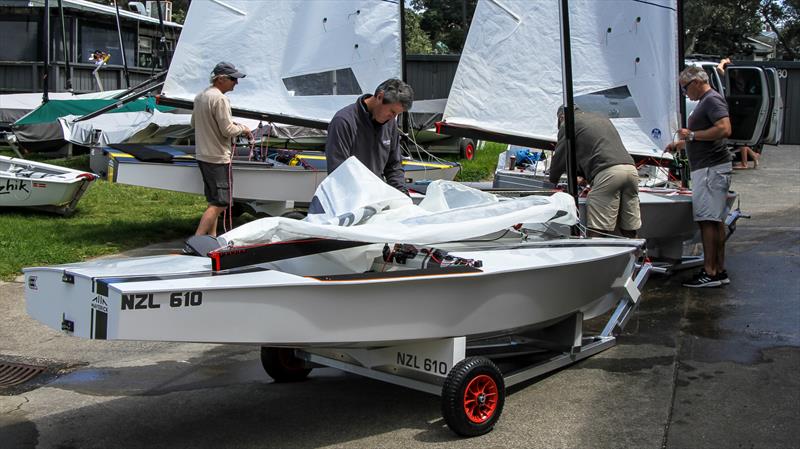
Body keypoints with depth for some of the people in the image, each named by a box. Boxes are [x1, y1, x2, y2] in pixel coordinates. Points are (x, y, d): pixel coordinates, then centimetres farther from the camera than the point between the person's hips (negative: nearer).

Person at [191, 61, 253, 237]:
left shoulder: (200, 96, 11)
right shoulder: (220, 99, -18)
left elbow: (194, 123, 21)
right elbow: (228, 130, -19)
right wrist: (243, 129, -1)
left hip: (202, 156, 10)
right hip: (218, 158, -10)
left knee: (214, 201, 18)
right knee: (220, 204, -7)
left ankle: (212, 237, 22)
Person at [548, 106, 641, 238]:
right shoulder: (602, 118, 34)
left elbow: (559, 156, 15)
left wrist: (553, 181, 31)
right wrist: (582, 175, 45)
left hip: (607, 173, -7)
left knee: (597, 232, -9)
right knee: (629, 231, 9)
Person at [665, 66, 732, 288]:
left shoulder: (713, 100, -11)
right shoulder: (705, 101, 21)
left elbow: (724, 129, -25)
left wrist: (692, 134, -17)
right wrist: (681, 143, 29)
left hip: (712, 168, -11)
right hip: (706, 168, 11)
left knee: (708, 220, -10)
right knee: (716, 220, 11)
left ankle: (710, 273, -9)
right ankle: (720, 270, 15)